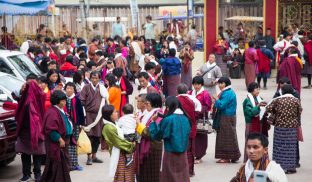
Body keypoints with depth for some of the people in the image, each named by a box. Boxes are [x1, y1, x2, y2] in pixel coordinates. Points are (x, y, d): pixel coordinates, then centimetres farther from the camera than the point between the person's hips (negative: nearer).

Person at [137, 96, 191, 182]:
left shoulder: (168, 120, -17)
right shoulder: (185, 118, -1)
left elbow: (156, 135, -10)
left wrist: (153, 121, -3)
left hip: (171, 153, -5)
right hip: (183, 153, 5)